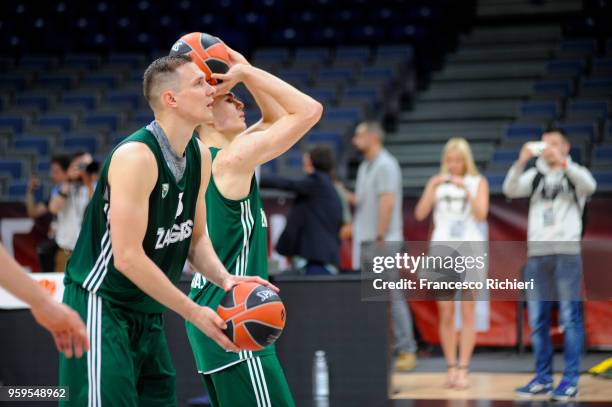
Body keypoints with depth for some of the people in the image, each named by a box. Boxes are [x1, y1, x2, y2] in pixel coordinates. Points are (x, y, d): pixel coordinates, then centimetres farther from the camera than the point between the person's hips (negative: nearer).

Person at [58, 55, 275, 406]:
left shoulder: (201, 156, 5)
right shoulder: (136, 156, -22)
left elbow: (196, 237, 15)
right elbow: (127, 257, -24)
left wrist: (224, 278, -6)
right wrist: (194, 312, -19)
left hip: (149, 312, 9)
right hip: (100, 307, -9)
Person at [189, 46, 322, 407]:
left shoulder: (202, 159, 11)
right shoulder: (232, 159, -15)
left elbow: (276, 117, 22)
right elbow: (309, 111, -15)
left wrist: (245, 72, 9)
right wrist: (247, 72, -10)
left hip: (212, 314, 10)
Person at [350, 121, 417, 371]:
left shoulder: (385, 165, -10)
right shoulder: (364, 166, 18)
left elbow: (387, 203, -17)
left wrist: (380, 238, -20)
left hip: (381, 242, -9)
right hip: (363, 241, 9)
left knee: (392, 296, -7)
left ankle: (406, 351, -3)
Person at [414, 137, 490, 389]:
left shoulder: (478, 182, 6)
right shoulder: (437, 183, 10)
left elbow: (481, 215, -6)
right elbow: (420, 214, 0)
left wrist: (466, 189, -16)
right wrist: (432, 187, -11)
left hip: (470, 251, -1)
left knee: (467, 312, -3)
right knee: (445, 313, 1)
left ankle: (463, 369, -3)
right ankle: (451, 368, 9)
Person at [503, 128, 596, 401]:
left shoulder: (575, 173, 7)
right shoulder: (535, 176, 14)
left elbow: (590, 186, -16)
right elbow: (510, 190, -3)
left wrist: (563, 163, -26)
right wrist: (521, 162, -18)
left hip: (567, 253, -3)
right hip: (537, 253, 3)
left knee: (570, 319, -5)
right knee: (538, 320, 4)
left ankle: (570, 380, -2)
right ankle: (543, 378, 11)